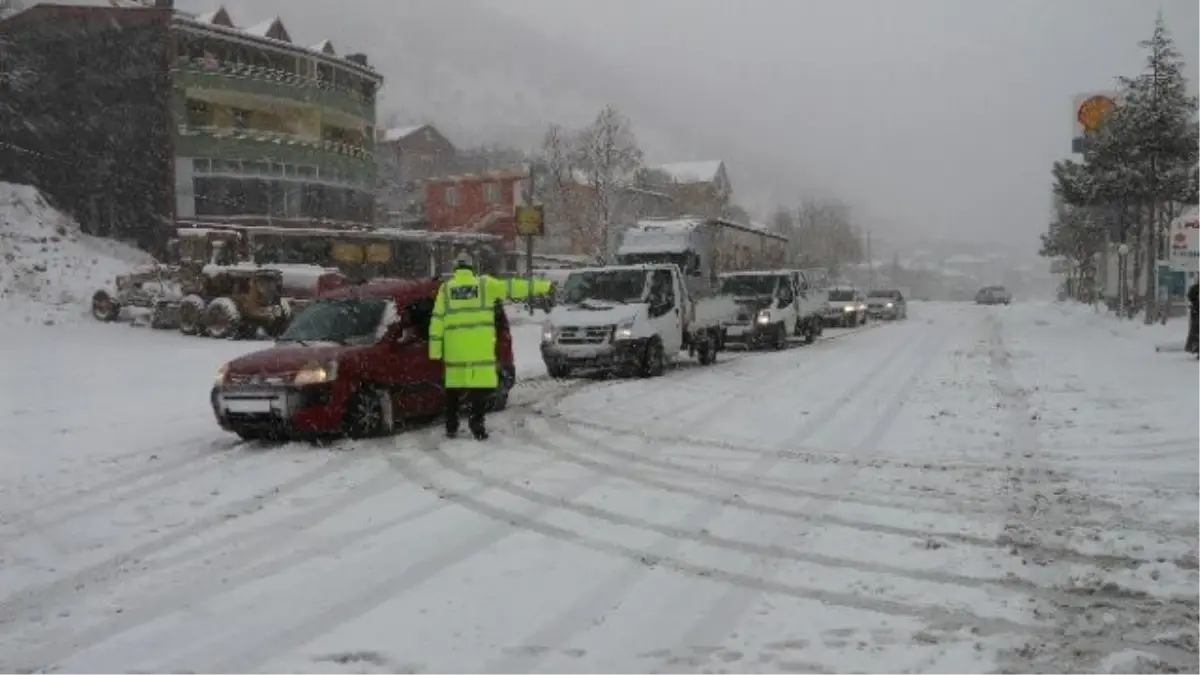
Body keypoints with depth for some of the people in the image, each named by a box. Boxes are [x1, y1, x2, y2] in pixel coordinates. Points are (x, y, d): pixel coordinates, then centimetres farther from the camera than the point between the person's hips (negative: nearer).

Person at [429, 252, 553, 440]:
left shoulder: (446, 288, 8)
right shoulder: (484, 284, 5)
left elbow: (437, 319, 4)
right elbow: (511, 287, 6)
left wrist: (435, 349, 4)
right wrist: (542, 286, 13)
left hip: (454, 349, 2)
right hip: (480, 348, -2)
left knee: (454, 385, 11)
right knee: (481, 384, 2)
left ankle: (451, 427, 15)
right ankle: (476, 423, -5)